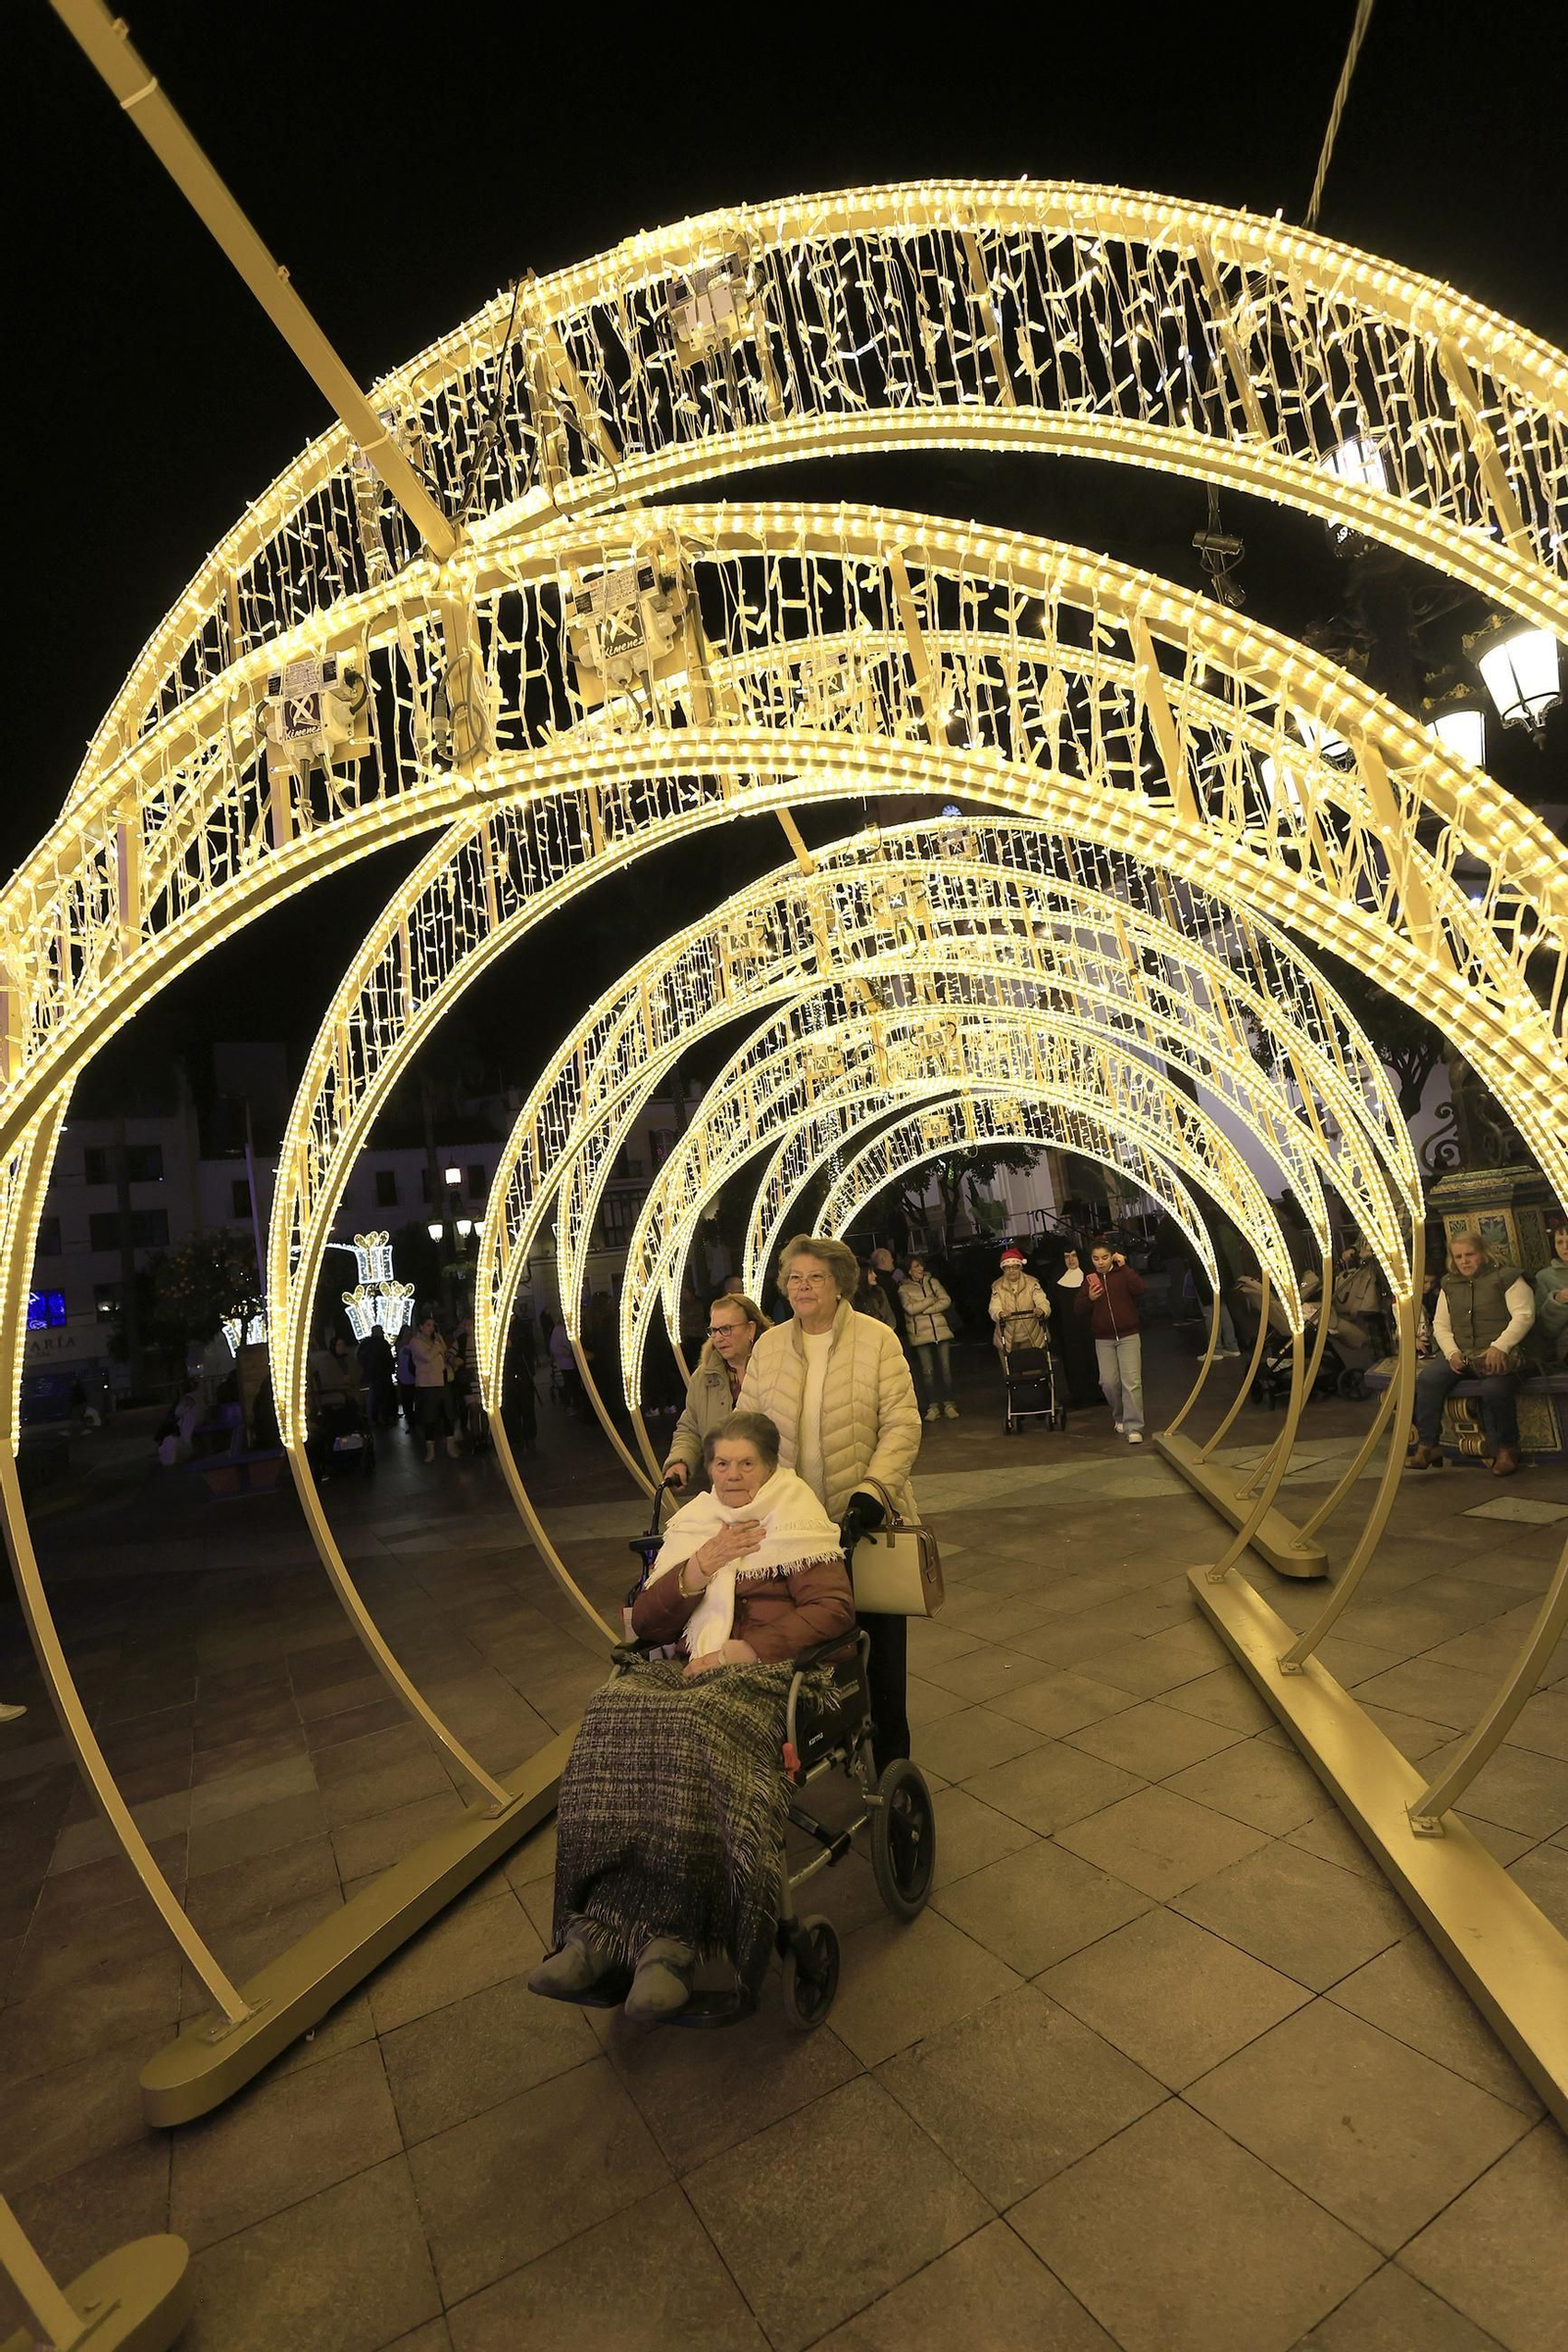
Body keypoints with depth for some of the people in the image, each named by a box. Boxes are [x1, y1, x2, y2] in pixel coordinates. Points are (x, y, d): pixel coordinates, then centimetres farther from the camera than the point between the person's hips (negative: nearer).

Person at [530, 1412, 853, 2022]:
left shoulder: (797, 1523, 8)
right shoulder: (690, 1525, 20)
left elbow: (835, 1608, -6)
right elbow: (646, 1622, 13)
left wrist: (742, 1649, -14)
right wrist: (702, 1565, -3)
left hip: (762, 1675, -4)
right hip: (686, 1670, 4)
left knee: (692, 1732, -36)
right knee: (611, 1719, -28)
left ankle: (651, 1935, -29)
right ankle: (599, 1928, -25)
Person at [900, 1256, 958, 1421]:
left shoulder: (932, 1281, 10)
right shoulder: (904, 1289, 3)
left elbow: (946, 1300, 0)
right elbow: (910, 1308, -12)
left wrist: (923, 1309, -9)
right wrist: (932, 1300, -6)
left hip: (941, 1331, 2)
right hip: (920, 1335, -2)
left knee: (946, 1369, 2)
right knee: (927, 1371, 1)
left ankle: (948, 1404, 12)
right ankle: (932, 1406, 11)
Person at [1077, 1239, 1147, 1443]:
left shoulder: (1122, 1274, -1)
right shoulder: (1090, 1279, 7)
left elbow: (1139, 1289, -21)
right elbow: (1080, 1310, 4)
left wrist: (1124, 1266, -19)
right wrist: (1089, 1298, -16)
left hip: (1128, 1336, -3)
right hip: (1103, 1340, 3)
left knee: (1131, 1381, -10)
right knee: (1108, 1382, 1)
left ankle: (1134, 1428, -7)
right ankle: (1120, 1418, 25)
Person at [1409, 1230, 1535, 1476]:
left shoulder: (1505, 1277, 1)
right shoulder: (1449, 1285, 17)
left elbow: (1524, 1315, -9)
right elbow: (1440, 1324, 15)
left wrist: (1499, 1347, -20)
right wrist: (1452, 1353, -4)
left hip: (1499, 1354, -5)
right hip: (1460, 1353, 5)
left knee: (1493, 1388, -34)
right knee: (1427, 1378, -22)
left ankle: (1506, 1449, -11)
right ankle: (1427, 1447, -18)